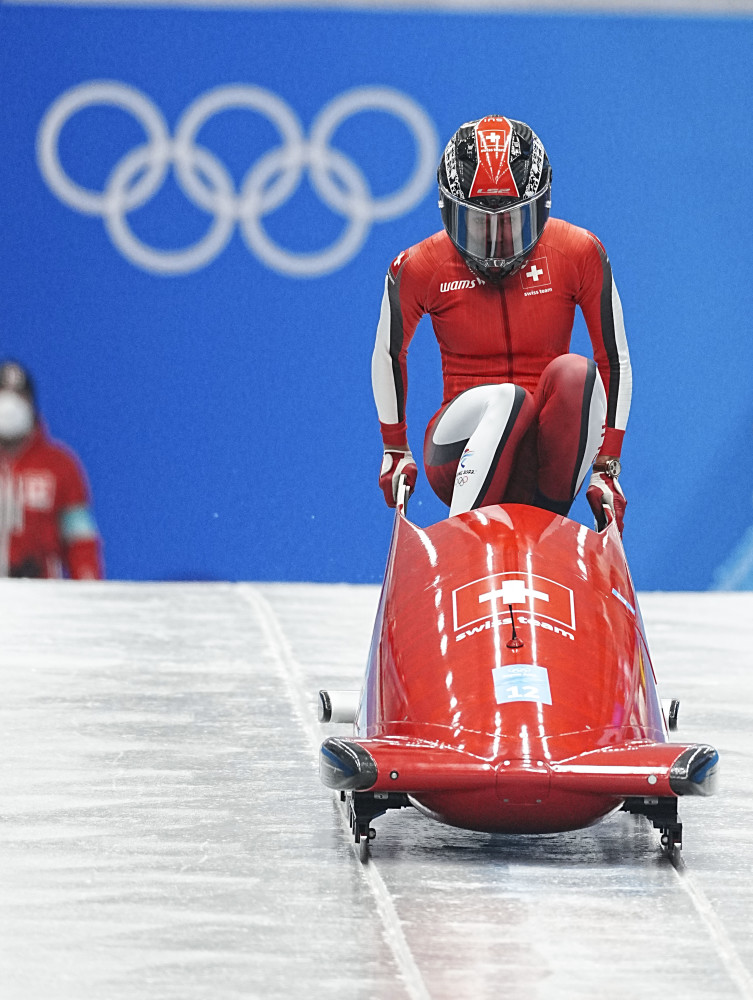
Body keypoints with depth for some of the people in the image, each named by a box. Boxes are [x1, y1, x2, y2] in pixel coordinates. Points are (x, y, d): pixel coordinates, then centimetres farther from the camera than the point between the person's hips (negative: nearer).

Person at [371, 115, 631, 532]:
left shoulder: (579, 255, -3)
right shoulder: (421, 268, -4)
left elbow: (615, 361, 6)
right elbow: (388, 354, 15)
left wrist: (608, 465, 4)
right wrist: (394, 449, 20)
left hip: (547, 451, 2)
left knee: (576, 373, -30)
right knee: (507, 398, -34)